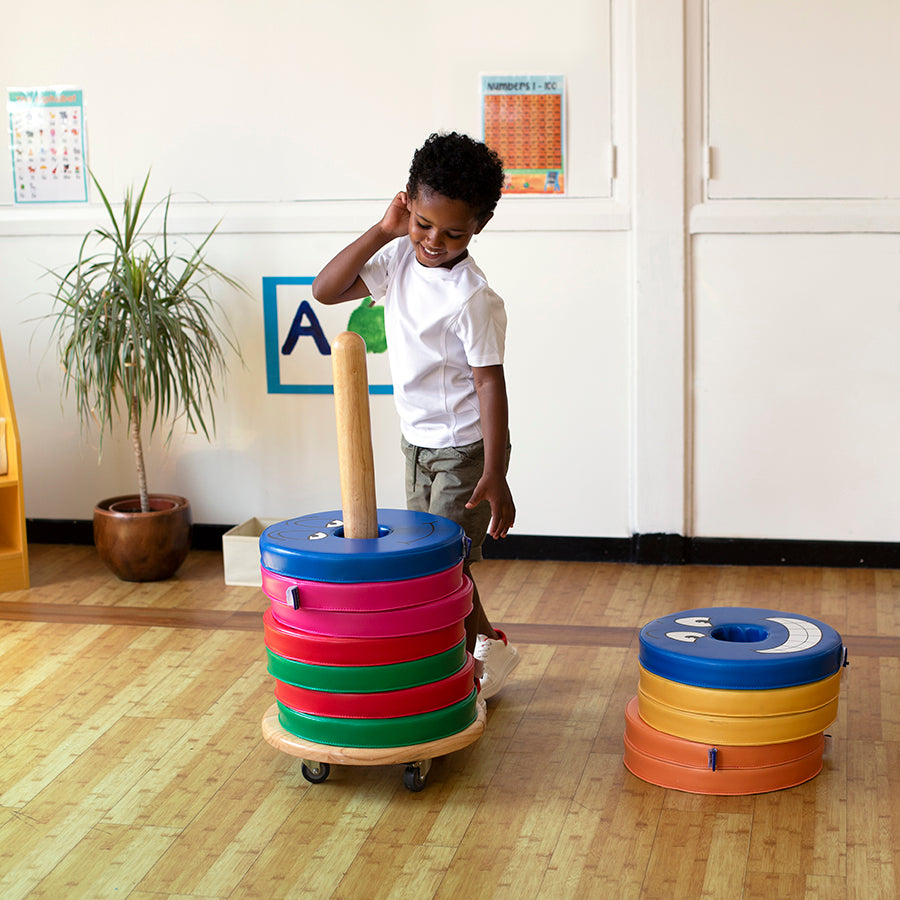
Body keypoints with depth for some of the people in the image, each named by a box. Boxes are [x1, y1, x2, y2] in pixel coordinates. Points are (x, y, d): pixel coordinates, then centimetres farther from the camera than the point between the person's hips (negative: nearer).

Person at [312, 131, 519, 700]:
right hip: (418, 439, 8)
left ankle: (467, 668, 15)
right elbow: (326, 290, -5)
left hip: (465, 446, -8)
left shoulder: (473, 298, -24)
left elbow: (490, 381, -23)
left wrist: (495, 475, -26)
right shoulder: (399, 258, -3)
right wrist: (382, 231, -15)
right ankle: (487, 640, 36)